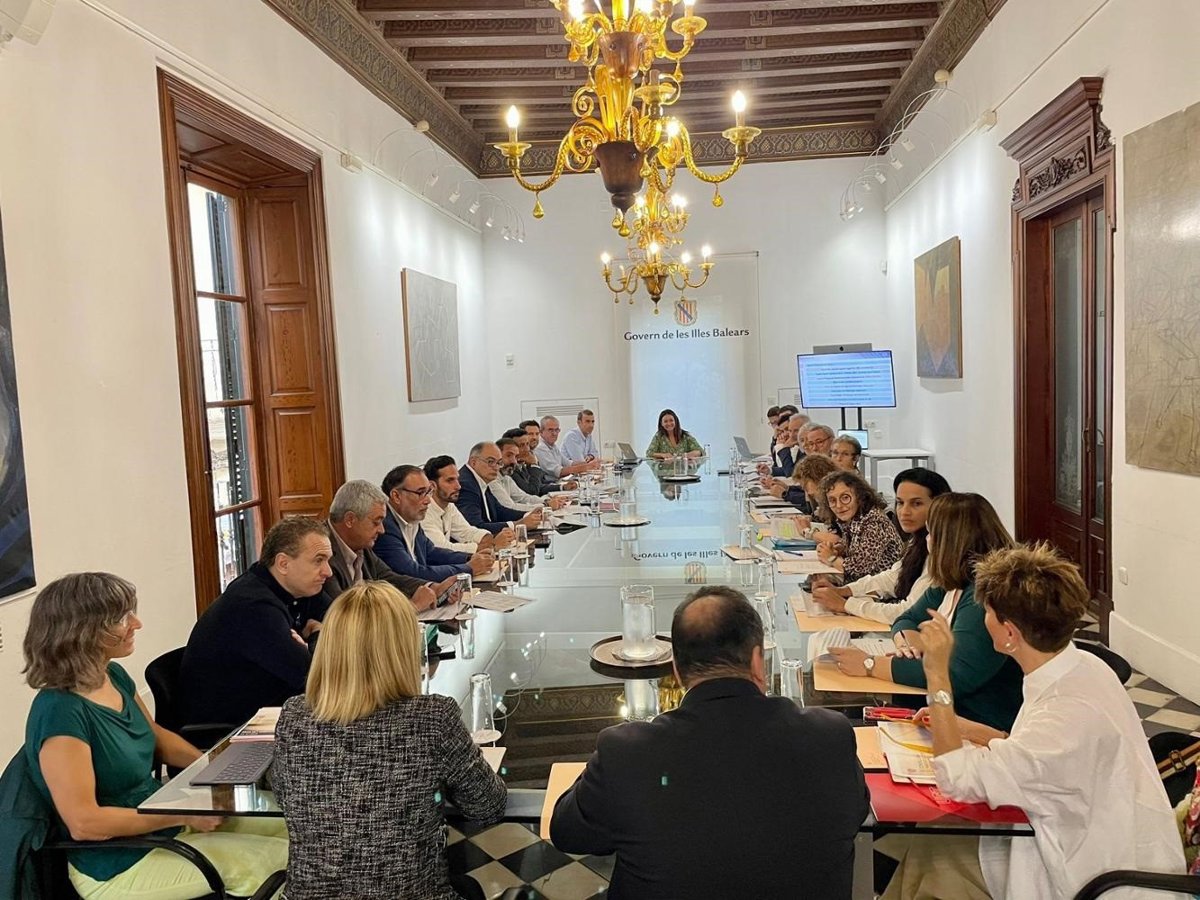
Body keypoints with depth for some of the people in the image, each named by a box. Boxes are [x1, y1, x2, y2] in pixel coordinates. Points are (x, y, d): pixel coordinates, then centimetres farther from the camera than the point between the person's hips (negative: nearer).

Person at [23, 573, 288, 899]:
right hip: (117, 865, -8)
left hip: (158, 815, 9)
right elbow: (83, 823, -26)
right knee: (280, 858, -12)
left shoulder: (114, 676, -1)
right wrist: (183, 815, -21)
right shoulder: (60, 712, -26)